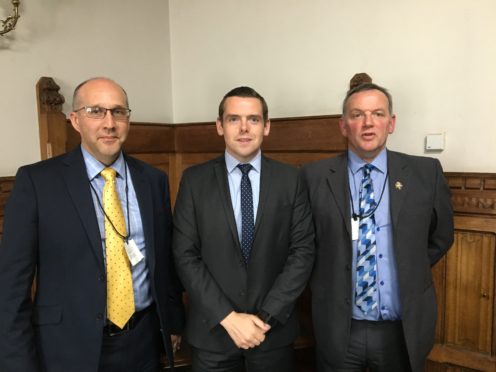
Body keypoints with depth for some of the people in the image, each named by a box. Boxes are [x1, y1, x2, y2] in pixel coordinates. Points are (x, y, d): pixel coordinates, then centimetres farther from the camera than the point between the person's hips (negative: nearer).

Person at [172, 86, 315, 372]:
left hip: (274, 330, 1)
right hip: (212, 330, 0)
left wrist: (267, 316, -12)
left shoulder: (290, 179, -2)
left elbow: (303, 251, -5)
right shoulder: (194, 180, -4)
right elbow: (185, 255, -7)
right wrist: (228, 317, -13)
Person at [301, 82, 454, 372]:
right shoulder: (316, 176, -7)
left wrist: (411, 273, 5)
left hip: (404, 329, 2)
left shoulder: (426, 173, -4)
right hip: (337, 330, -1)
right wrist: (327, 280, 1)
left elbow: (441, 238, 10)